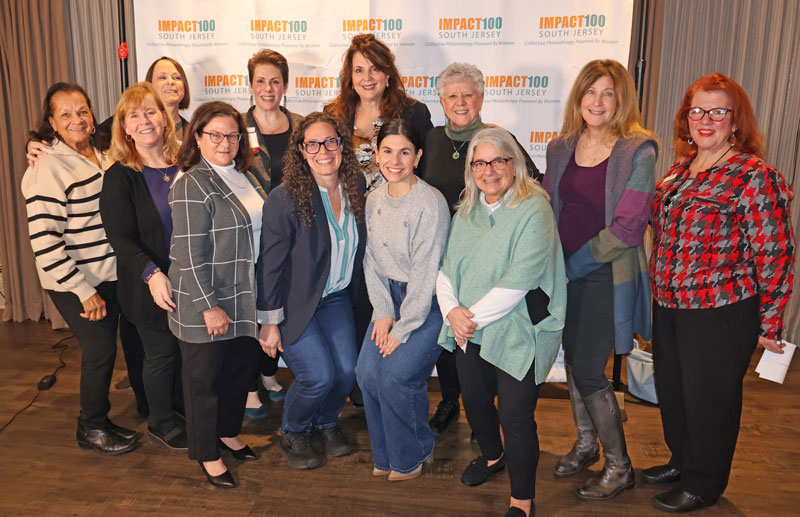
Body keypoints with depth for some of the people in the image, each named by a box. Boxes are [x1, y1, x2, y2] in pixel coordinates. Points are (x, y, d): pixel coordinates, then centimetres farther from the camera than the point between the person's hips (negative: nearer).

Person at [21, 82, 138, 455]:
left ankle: (96, 408, 34)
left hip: (109, 273, 7)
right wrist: (84, 291, -19)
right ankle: (92, 429, 22)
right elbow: (43, 241, -21)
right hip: (74, 284, -6)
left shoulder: (102, 153, 6)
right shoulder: (47, 167, -17)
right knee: (100, 350, 0)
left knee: (105, 347, 14)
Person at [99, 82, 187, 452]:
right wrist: (152, 274, -29)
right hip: (150, 287, -4)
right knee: (161, 355, 9)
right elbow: (121, 239, -14)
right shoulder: (119, 177, -9)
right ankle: (162, 426, 32)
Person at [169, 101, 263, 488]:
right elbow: (190, 254, -20)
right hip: (206, 303, -7)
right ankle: (207, 453, 27)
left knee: (243, 368, 19)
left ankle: (228, 432, 42)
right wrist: (210, 306, -20)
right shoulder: (192, 185, -16)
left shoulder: (245, 177, 9)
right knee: (205, 379, 9)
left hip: (246, 299, 8)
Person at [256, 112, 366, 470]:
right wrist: (269, 322, -13)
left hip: (336, 297, 5)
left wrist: (352, 291, 12)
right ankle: (292, 432, 22)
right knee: (319, 376, -11)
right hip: (295, 303, -5)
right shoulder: (284, 199, -20)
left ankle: (326, 422, 32)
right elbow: (270, 264, -16)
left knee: (346, 372, -1)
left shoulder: (356, 187, -4)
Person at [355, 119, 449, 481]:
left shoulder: (430, 204, -20)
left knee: (396, 375, -14)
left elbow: (425, 274, -19)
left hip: (429, 301, -6)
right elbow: (372, 260, 6)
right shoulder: (374, 199, 2)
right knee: (367, 372, -3)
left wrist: (402, 330, -15)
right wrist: (383, 313, -2)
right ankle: (385, 454, 22)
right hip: (392, 294, 6)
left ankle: (414, 455, 16)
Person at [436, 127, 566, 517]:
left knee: (516, 415, -1)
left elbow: (518, 282, -22)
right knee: (474, 401, 20)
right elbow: (446, 267, 7)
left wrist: (473, 317, -16)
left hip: (517, 333, -6)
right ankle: (492, 455, 50)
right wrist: (452, 311, -10)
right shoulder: (466, 211, 8)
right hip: (470, 331, 7)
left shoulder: (533, 210, -15)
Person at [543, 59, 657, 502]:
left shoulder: (637, 152, -11)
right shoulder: (561, 148, 6)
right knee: (573, 358, 15)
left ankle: (619, 467, 18)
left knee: (588, 370, -3)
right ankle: (585, 443, 37)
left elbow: (627, 229, -15)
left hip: (607, 275, -5)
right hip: (566, 274, 6)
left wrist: (574, 261, -14)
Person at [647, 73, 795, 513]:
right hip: (669, 306, 7)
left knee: (708, 398, 8)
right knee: (670, 388, 20)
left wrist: (769, 323, -12)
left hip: (721, 313, -7)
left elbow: (775, 254, -14)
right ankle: (681, 460, 44)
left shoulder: (755, 176, -14)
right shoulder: (679, 169, 8)